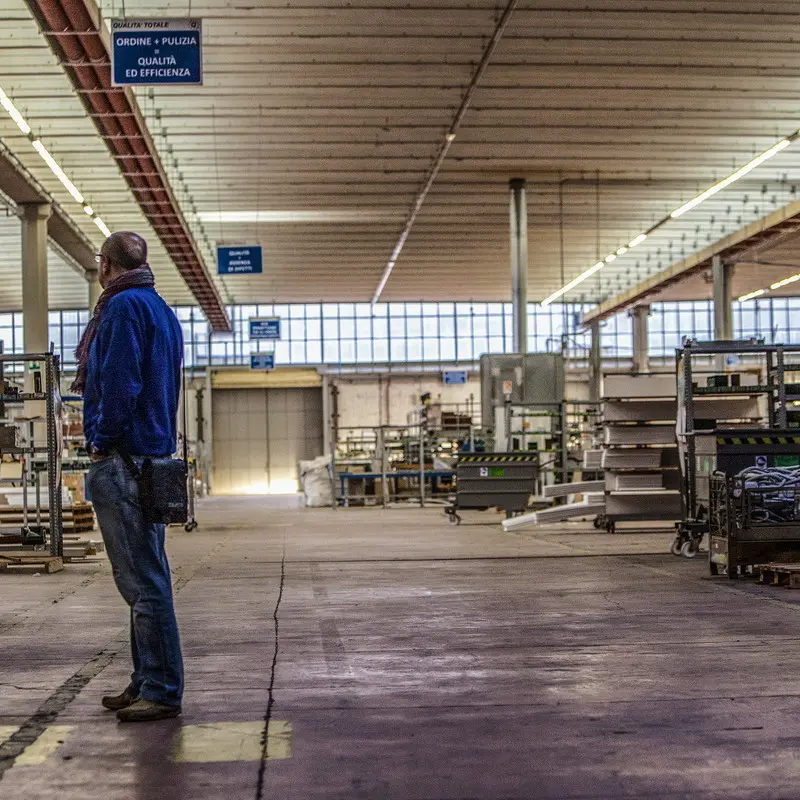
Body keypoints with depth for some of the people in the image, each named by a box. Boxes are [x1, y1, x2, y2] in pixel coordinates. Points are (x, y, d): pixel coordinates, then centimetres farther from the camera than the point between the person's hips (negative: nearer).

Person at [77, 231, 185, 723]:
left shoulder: (123, 306, -10)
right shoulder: (160, 309, 19)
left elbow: (119, 383, -19)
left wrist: (101, 441, -11)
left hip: (123, 457, -10)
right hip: (155, 454, 10)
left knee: (143, 580, -8)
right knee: (146, 577, 14)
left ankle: (162, 691, -5)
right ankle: (149, 684, 22)